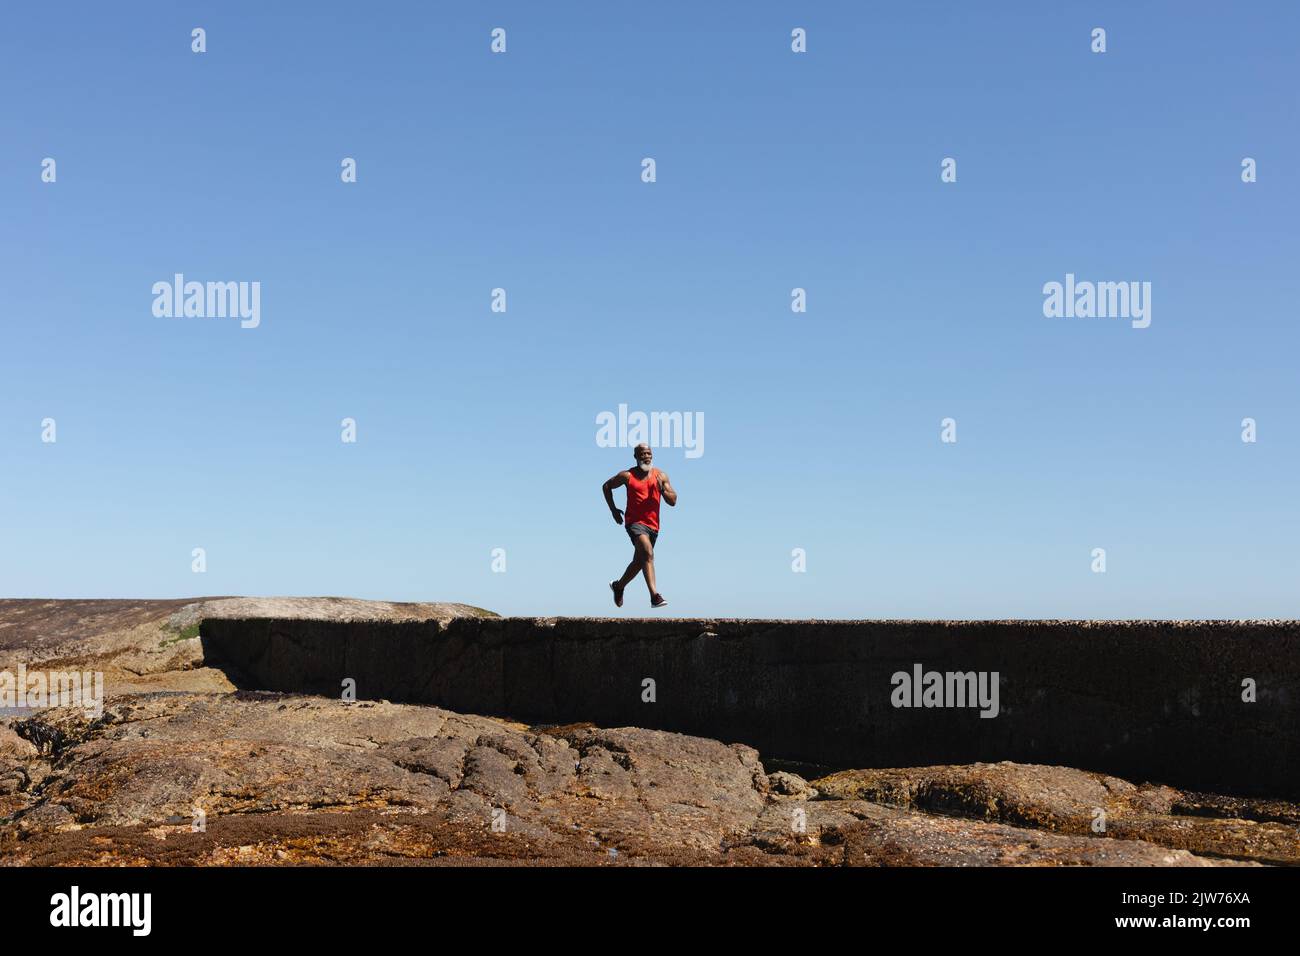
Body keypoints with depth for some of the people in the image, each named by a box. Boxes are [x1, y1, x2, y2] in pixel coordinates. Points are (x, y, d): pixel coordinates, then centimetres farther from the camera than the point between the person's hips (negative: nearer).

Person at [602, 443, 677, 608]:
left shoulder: (661, 476, 5)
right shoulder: (627, 476, -2)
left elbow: (673, 501, 3)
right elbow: (606, 486, 13)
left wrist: (662, 489, -15)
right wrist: (613, 510, 8)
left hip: (653, 525, 5)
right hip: (635, 522, -5)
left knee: (639, 562, 17)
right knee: (648, 553, -28)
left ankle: (618, 585, 44)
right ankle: (655, 596, -37)